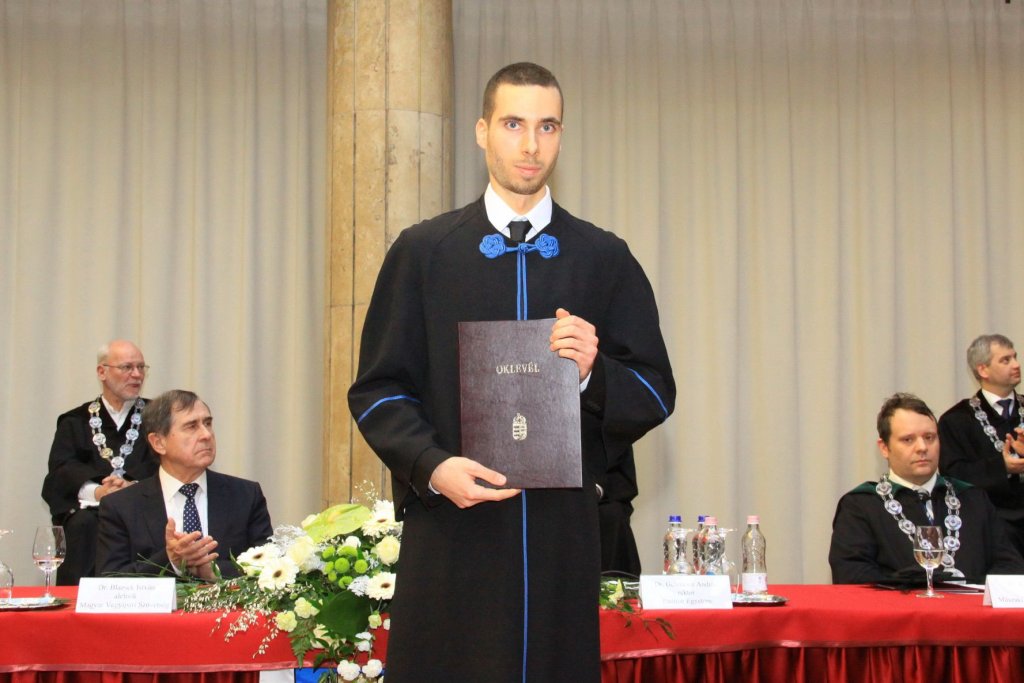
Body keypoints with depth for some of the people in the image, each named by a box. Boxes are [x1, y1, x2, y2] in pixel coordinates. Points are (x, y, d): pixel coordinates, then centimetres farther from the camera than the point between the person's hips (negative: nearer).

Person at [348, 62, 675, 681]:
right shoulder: (424, 251, 8)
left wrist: (594, 374, -11)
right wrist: (432, 465, -12)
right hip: (451, 525, -1)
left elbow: (657, 394, 9)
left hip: (563, 530, 1)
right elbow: (377, 390, 5)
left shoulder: (605, 259, 10)